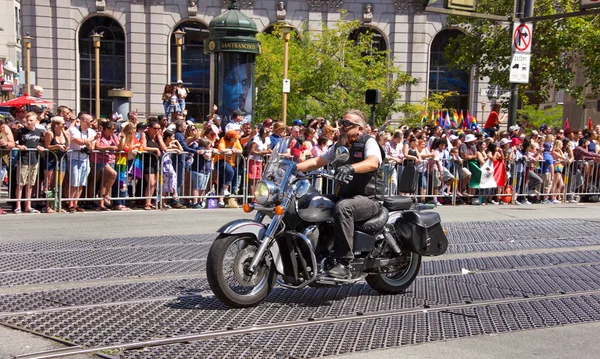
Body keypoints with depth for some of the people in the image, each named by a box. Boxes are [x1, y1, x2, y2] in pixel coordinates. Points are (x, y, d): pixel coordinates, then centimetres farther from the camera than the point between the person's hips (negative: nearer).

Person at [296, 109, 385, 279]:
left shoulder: (369, 142, -5)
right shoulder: (340, 145, 19)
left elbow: (373, 163, -26)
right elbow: (317, 161, 13)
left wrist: (351, 168, -45)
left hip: (369, 198, -8)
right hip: (345, 196, 8)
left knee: (342, 208, -37)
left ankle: (343, 263, -36)